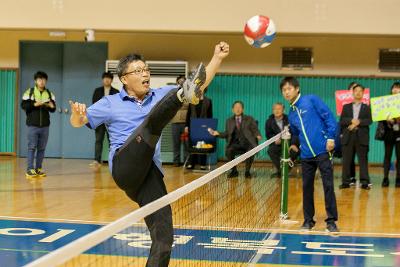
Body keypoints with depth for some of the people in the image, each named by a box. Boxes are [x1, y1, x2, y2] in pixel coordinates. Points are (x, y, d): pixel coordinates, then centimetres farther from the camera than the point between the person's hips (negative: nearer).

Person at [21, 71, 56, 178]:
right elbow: (23, 105, -4)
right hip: (33, 125, -3)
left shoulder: (49, 93, 8)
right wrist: (35, 104, -17)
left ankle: (38, 168, 11)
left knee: (42, 148, 5)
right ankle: (30, 169, -4)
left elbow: (53, 109, 9)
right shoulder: (29, 92, 1)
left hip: (45, 125, 3)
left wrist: (52, 107, -14)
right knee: (32, 147, -4)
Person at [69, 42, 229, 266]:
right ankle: (183, 94, -58)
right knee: (152, 121, -29)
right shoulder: (111, 103, 13)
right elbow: (78, 122, 10)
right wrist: (77, 114, -14)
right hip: (125, 166, -4)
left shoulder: (160, 96, 22)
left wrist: (218, 58, 5)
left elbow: (200, 85, 17)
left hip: (150, 174, 4)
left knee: (164, 237, -9)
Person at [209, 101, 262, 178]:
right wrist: (218, 134, -1)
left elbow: (255, 130, 8)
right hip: (236, 143, 2)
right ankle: (234, 171, -8)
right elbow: (227, 134, 17)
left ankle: (247, 171, -11)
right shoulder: (229, 121, 21)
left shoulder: (249, 119, 16)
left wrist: (258, 136, -14)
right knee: (228, 151, -31)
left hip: (247, 143, -1)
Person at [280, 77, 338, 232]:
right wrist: (294, 145, 17)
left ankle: (331, 221, 3)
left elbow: (329, 117, -7)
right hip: (306, 155, 6)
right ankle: (308, 220, 20)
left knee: (328, 186, -5)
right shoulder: (291, 114, 15)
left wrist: (331, 137, -13)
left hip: (322, 151, -6)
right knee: (307, 187, 9)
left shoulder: (311, 100, -3)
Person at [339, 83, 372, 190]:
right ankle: (345, 182, 5)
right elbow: (342, 121, 2)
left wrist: (358, 122, -15)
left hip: (362, 137, -1)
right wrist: (351, 121, -14)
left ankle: (365, 182, -2)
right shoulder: (346, 107, 14)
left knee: (363, 160, -3)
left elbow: (369, 121, -2)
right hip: (348, 136, 1)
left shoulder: (367, 107, 12)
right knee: (346, 160, 0)